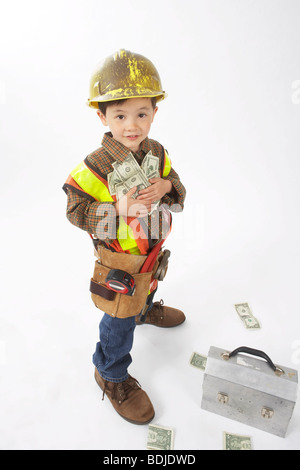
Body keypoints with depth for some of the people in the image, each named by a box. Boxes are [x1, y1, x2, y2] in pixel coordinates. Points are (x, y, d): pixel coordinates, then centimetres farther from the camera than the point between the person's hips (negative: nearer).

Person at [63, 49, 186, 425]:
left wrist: (167, 186, -23)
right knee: (120, 321, 9)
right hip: (119, 259, -6)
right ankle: (111, 375, 33)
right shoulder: (95, 167, -24)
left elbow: (179, 191, 2)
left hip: (152, 248, 6)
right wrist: (119, 208, -36)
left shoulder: (157, 153, -5)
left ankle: (146, 309, 71)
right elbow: (76, 211, -21)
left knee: (145, 287, 35)